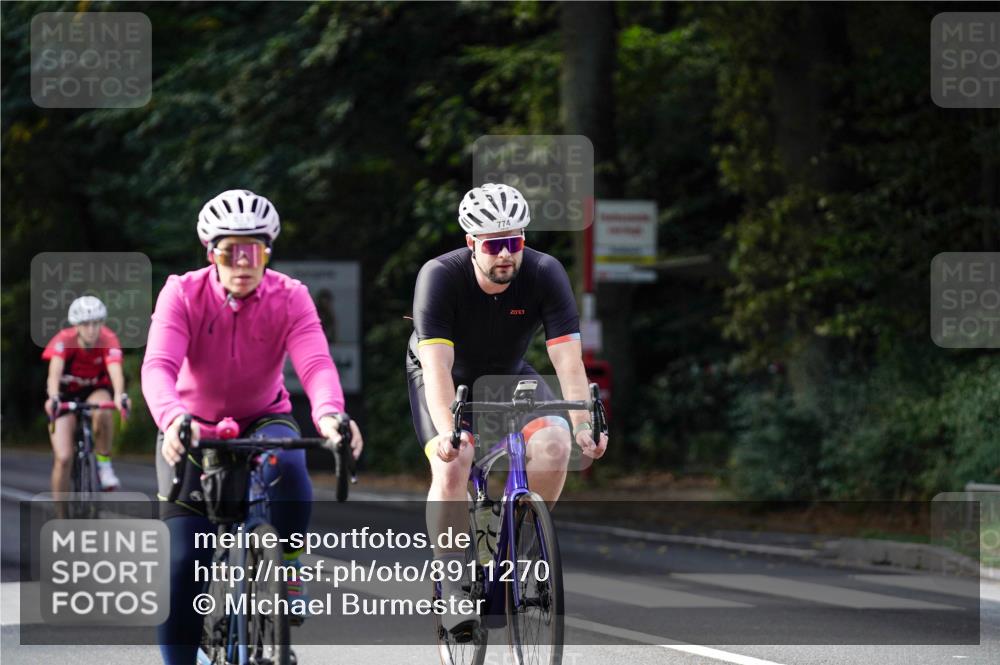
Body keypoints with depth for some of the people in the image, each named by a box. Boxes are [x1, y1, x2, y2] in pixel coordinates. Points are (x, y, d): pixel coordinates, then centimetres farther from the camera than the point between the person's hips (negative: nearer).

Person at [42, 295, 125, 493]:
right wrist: (53, 398, -62)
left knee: (102, 411, -37)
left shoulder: (108, 340, -25)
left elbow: (115, 370, -41)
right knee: (63, 458, -13)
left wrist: (119, 396, -62)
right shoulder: (64, 340, -27)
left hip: (95, 390, 0)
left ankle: (104, 463, -15)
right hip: (66, 394, 0)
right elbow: (55, 371, -42)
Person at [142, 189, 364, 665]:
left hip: (263, 421, 0)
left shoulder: (289, 298, -17)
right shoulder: (183, 294, -19)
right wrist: (172, 419, -56)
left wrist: (329, 414, -54)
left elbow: (316, 363, -32)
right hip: (194, 429, 0)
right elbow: (158, 366, -34)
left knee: (287, 465, -36)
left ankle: (290, 567, -12)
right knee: (184, 563, -12)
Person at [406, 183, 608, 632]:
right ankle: (452, 586, -14)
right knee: (451, 468, -27)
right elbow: (437, 366, -39)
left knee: (554, 443, -24)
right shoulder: (440, 276, -31)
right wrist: (446, 431, -54)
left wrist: (583, 424, -44)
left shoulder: (545, 274, -25)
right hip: (447, 378, -2)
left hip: (507, 376, 2)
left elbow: (568, 359, -29)